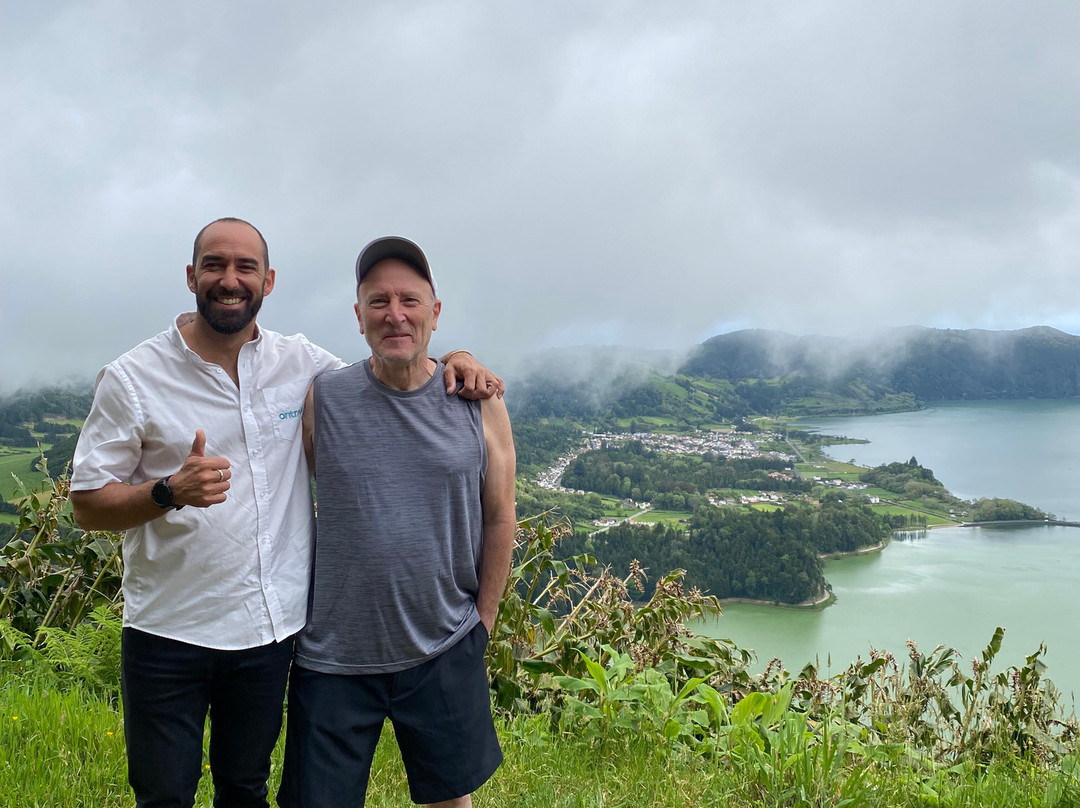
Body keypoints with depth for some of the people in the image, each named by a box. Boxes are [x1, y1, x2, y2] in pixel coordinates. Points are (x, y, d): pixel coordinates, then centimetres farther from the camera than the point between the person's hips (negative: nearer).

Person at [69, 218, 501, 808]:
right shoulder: (132, 379, -7)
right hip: (169, 632, -2)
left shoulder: (301, 364, 1)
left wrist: (452, 359, -6)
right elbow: (88, 504, -6)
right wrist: (171, 491, -25)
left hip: (272, 626, 3)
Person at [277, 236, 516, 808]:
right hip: (333, 657, 0)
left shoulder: (478, 402, -3)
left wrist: (481, 622, 6)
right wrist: (298, 616, 2)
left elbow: (499, 518, 4)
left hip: (444, 654, 1)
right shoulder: (322, 400, -5)